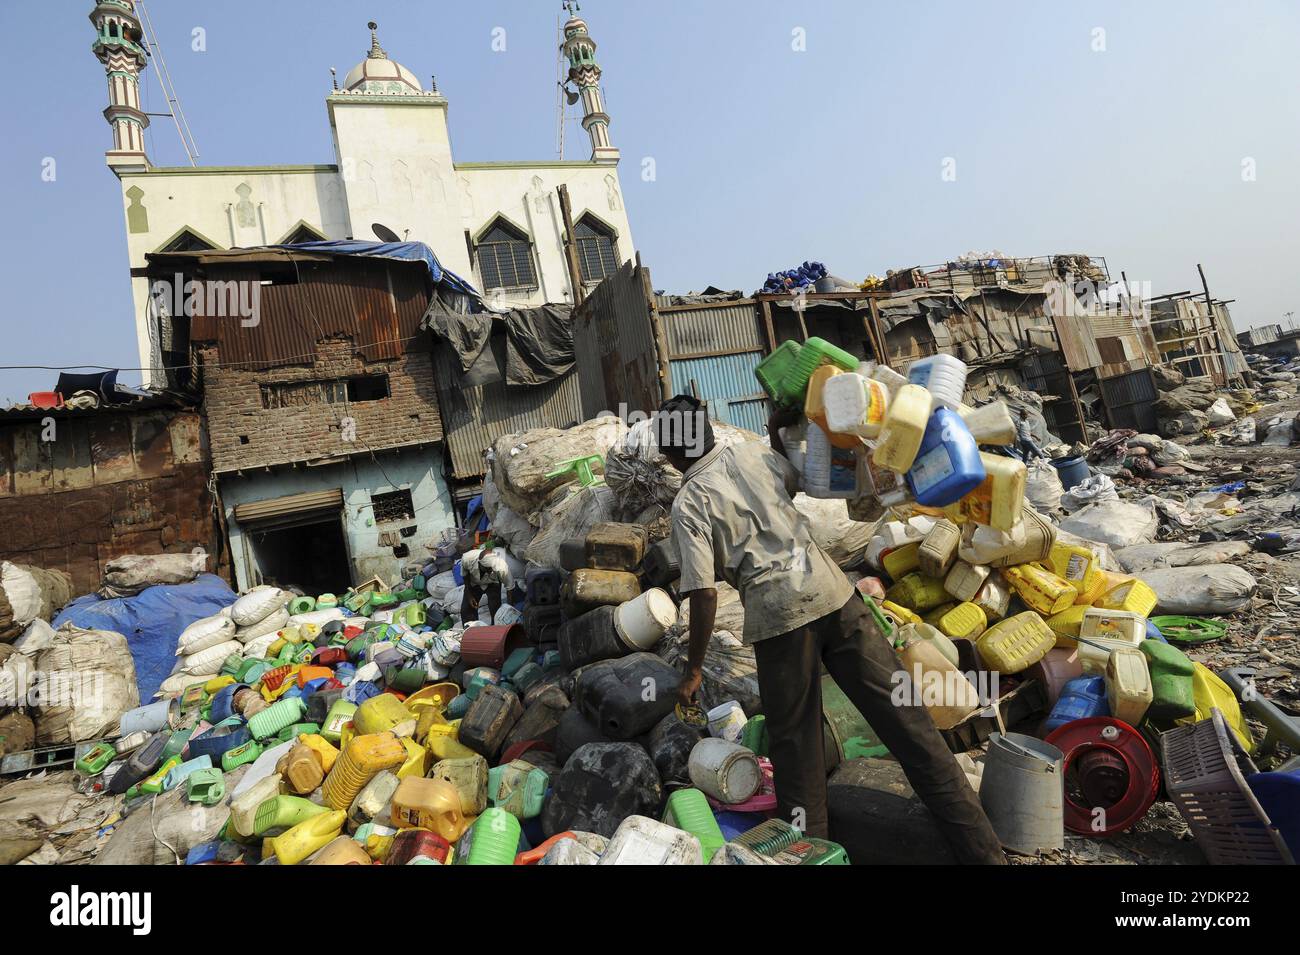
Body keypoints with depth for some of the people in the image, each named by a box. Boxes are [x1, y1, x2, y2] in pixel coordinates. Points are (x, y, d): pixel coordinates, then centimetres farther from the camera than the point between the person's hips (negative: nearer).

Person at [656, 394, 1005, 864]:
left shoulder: (688, 505, -2)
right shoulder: (754, 453, 9)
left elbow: (704, 595, -7)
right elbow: (795, 480, 30)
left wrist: (693, 670, 4)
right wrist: (777, 433, 41)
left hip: (778, 615, -4)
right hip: (831, 591, 4)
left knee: (794, 743, 15)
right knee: (904, 717, 7)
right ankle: (982, 850, 15)